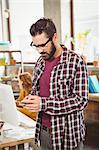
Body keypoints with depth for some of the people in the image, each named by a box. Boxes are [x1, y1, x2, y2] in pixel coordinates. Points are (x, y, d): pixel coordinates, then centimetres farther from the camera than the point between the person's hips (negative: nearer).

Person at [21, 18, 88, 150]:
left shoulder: (76, 62, -15)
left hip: (67, 134, -5)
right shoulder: (40, 62, 5)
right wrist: (31, 99, -6)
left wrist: (43, 104, -23)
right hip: (43, 131, 6)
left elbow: (81, 100, -18)